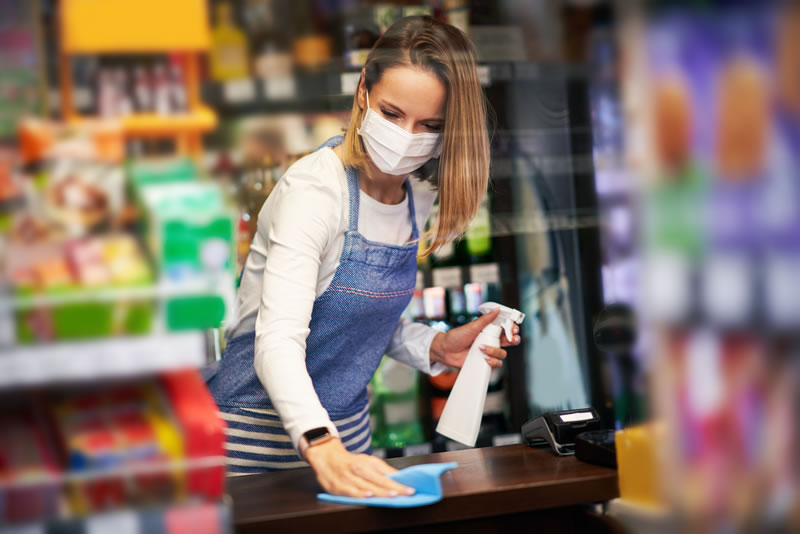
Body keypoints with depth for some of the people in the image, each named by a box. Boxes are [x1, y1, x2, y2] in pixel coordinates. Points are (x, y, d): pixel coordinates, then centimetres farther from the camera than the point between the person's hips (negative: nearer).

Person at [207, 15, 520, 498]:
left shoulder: (420, 194, 0)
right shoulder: (313, 190, -22)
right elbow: (279, 340, -33)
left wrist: (435, 347, -3)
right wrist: (321, 446, -47)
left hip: (345, 431, 7)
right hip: (261, 436, -6)